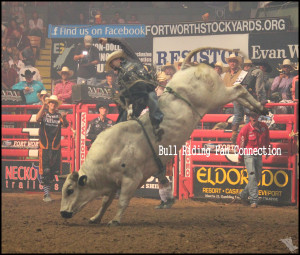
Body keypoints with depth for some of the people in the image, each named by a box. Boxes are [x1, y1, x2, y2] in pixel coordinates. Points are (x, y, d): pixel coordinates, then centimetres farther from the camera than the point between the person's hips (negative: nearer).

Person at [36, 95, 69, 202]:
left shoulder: (59, 115, 5)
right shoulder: (44, 113, 3)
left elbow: (66, 125, -11)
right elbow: (38, 119, -18)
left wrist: (64, 119, -33)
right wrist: (43, 105, -26)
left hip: (56, 147, 2)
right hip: (44, 146, -2)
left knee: (53, 171, 6)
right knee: (45, 170, -8)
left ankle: (48, 189, 21)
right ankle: (46, 194, -7)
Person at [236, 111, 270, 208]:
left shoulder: (263, 127, 1)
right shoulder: (246, 128, -12)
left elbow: (267, 139, 18)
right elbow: (240, 142, -3)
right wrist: (240, 156, 3)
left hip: (259, 155, 5)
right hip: (248, 155, -5)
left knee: (258, 177, 8)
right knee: (252, 176, -15)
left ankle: (244, 194, 27)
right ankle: (254, 200, -16)